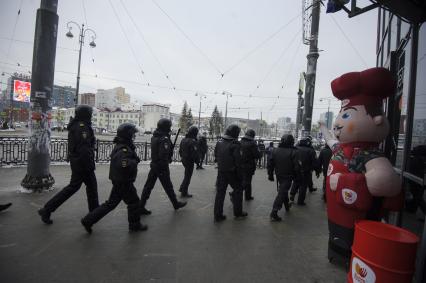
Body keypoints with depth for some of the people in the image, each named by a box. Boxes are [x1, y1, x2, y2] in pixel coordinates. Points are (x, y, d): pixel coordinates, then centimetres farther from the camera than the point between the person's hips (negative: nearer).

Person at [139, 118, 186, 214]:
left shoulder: (154, 136, 5)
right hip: (161, 167, -7)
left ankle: (141, 206, 16)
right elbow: (163, 155, -27)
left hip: (153, 165, 8)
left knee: (148, 186, 12)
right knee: (168, 187, 9)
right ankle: (176, 204, 27)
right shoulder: (164, 139, -21)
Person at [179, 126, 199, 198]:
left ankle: (182, 188, 30)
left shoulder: (183, 140, 6)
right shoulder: (192, 141, -22)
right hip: (190, 161, -8)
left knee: (187, 175, 25)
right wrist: (197, 162, -10)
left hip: (184, 160, 8)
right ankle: (184, 193, 14)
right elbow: (195, 153, -23)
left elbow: (180, 150, 14)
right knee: (188, 176, 4)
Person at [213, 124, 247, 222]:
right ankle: (238, 212, 26)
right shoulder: (235, 145, -17)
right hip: (232, 172, -5)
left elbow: (216, 156, 10)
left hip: (221, 172, 5)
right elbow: (238, 162, -18)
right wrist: (240, 175, -10)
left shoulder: (219, 142, 2)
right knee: (238, 189, 15)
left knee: (220, 192, 11)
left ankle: (218, 215, 16)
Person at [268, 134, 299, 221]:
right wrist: (295, 176, 0)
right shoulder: (293, 152, -16)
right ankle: (274, 213, -7)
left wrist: (270, 175, 11)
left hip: (279, 175, 5)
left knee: (283, 190, 25)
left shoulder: (275, 151, -2)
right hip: (288, 176, -5)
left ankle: (287, 206, 43)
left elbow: (270, 164, 2)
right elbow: (296, 166, -16)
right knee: (282, 193, -4)